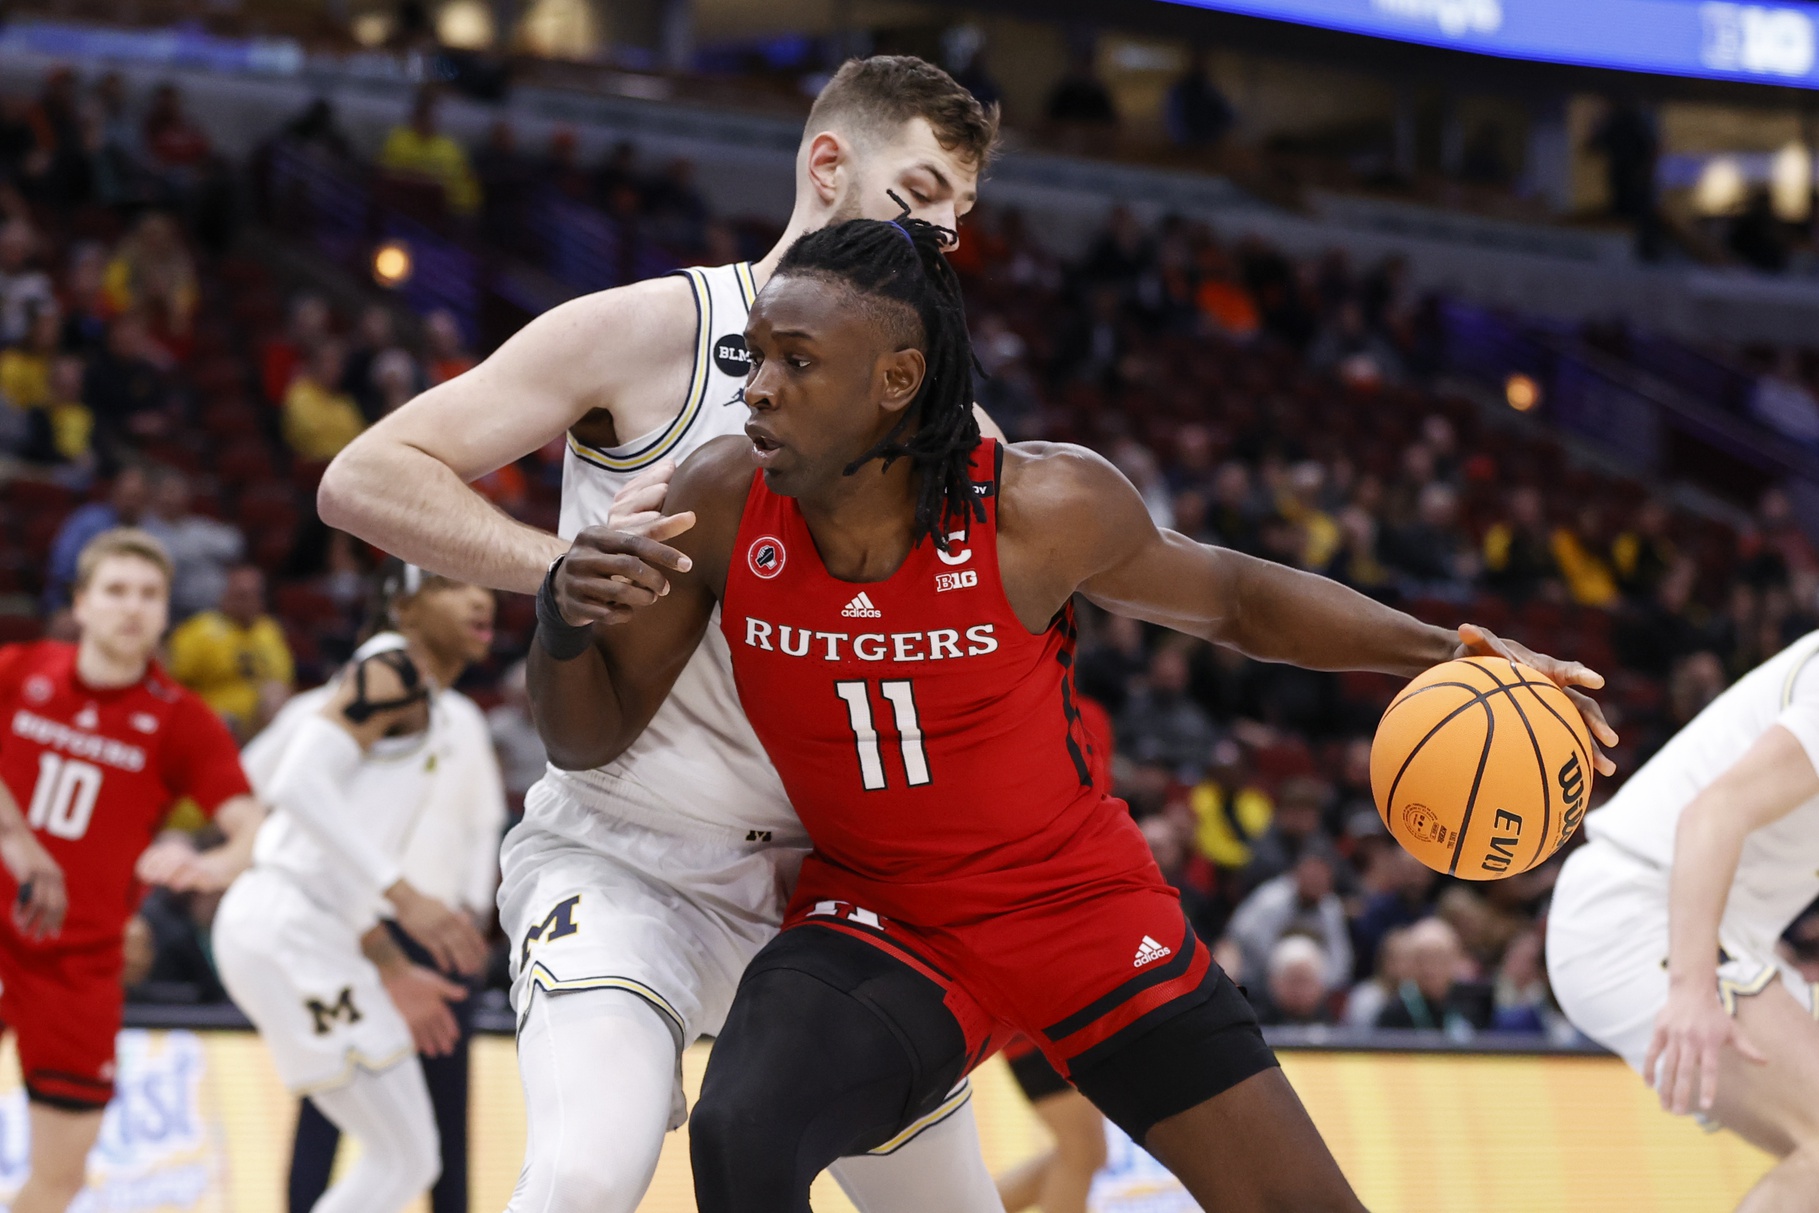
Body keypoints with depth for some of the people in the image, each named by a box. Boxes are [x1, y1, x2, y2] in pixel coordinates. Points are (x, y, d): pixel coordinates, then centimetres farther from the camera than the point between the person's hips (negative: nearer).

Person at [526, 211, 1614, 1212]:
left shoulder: (1044, 509, -21)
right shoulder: (726, 504, -16)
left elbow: (1230, 597, -1)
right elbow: (588, 738, -7)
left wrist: (1436, 649, -14)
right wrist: (565, 620, -29)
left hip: (1081, 907, 0)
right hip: (879, 921, 1)